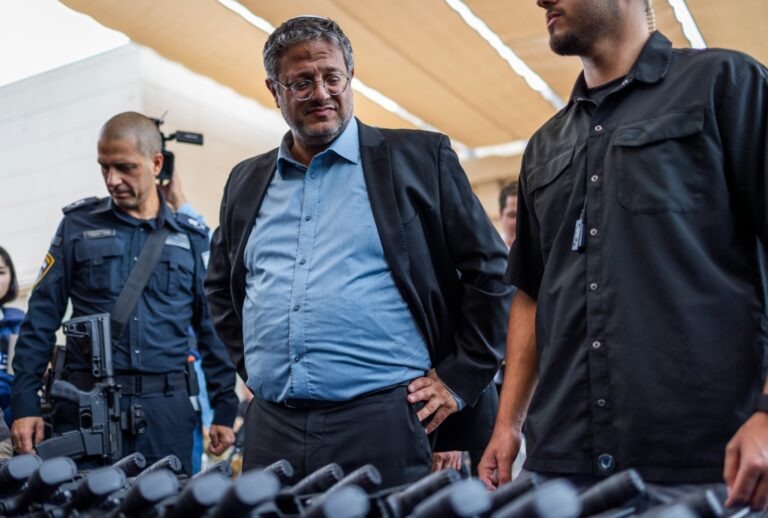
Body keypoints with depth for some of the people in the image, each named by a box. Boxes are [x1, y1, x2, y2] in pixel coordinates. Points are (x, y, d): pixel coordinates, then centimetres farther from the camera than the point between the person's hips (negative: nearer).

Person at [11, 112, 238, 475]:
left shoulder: (191, 236, 6)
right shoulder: (79, 224, 5)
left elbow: (211, 327, 8)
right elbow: (42, 317, 4)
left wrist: (224, 408, 4)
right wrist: (25, 402, -2)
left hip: (166, 406, 1)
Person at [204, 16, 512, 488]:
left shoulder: (420, 158, 0)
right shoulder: (247, 181, 13)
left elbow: (488, 270, 1)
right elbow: (221, 286, 25)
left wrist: (460, 379, -2)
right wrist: (251, 365, 14)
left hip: (384, 420, -3)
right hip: (271, 426, 4)